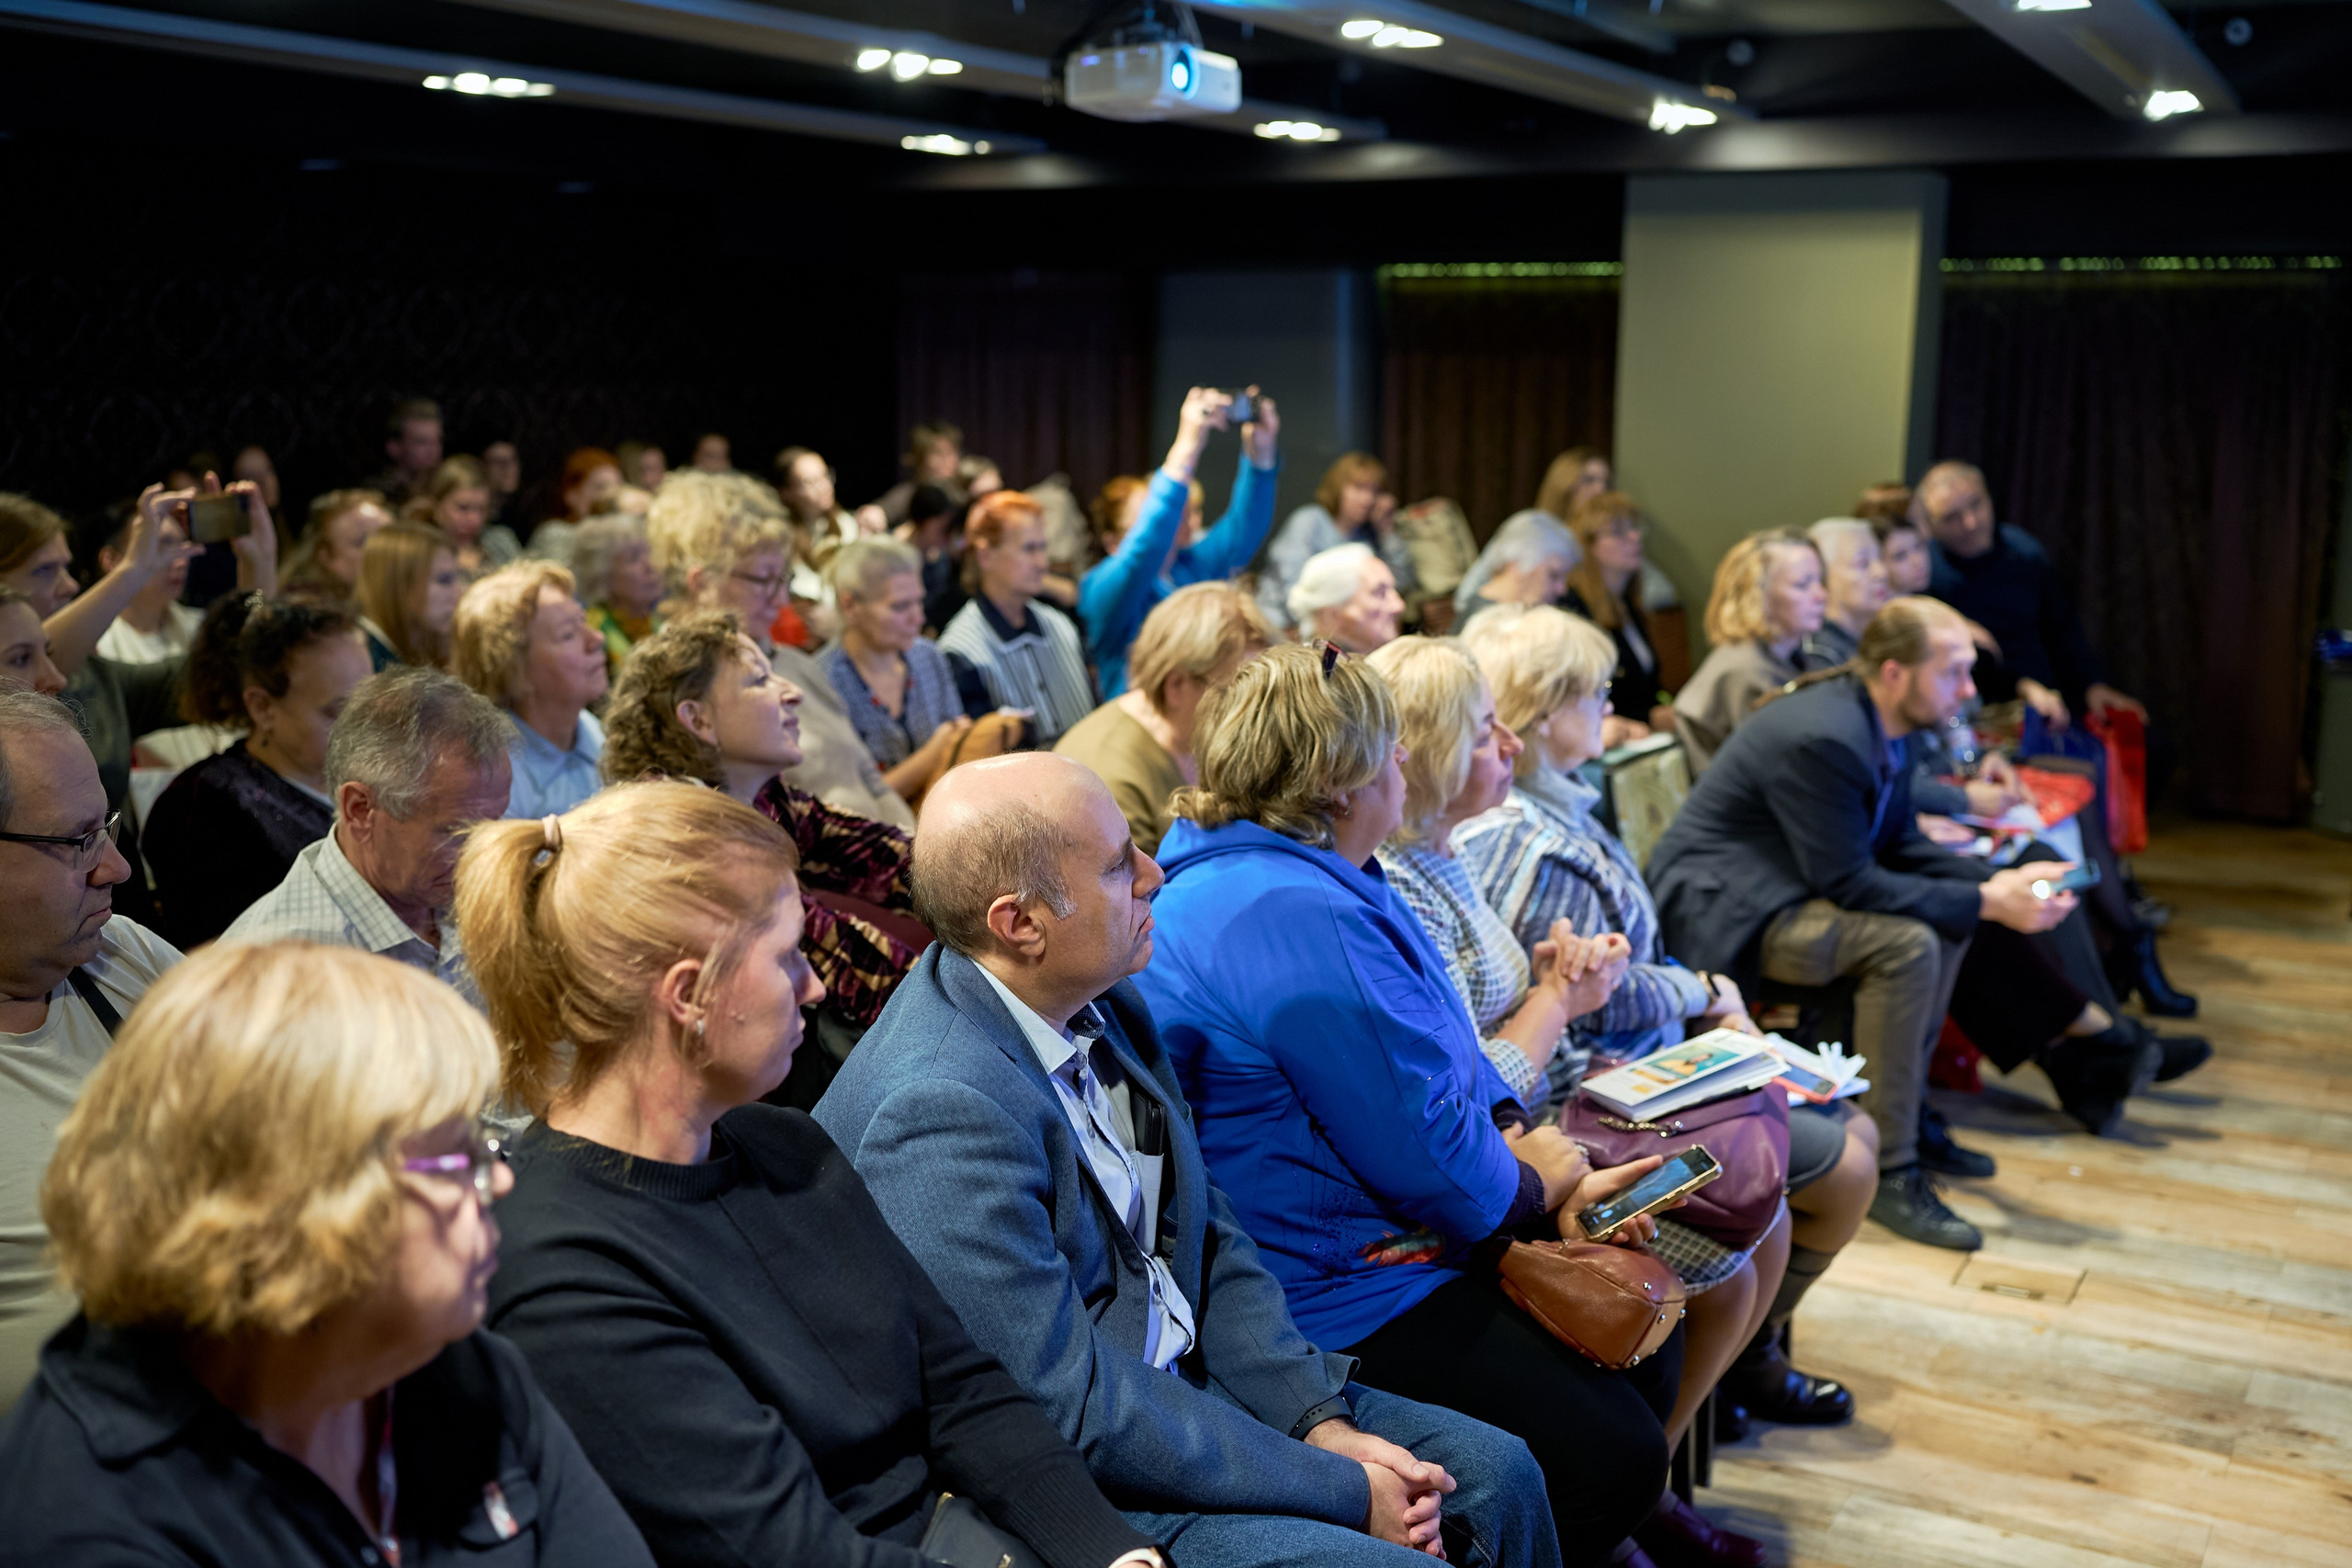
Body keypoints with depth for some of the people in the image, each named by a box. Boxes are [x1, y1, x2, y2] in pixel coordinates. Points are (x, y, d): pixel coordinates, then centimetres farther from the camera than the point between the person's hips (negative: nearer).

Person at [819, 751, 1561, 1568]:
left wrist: (1323, 1420, -3)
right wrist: (1342, 1491, -18)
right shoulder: (941, 1112, -28)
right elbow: (1076, 1410, -26)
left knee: (1494, 1472, 7)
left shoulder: (1102, 1005, 1)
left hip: (1181, 1377, 9)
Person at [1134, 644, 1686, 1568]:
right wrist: (1540, 1184, -4)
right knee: (1616, 1458, -14)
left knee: (1646, 1343, 12)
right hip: (1335, 1301, -11)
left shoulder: (1310, 878, 9)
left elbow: (1452, 1060, 17)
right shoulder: (1300, 921, -27)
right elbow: (1431, 1162, -24)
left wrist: (1524, 1139, 0)